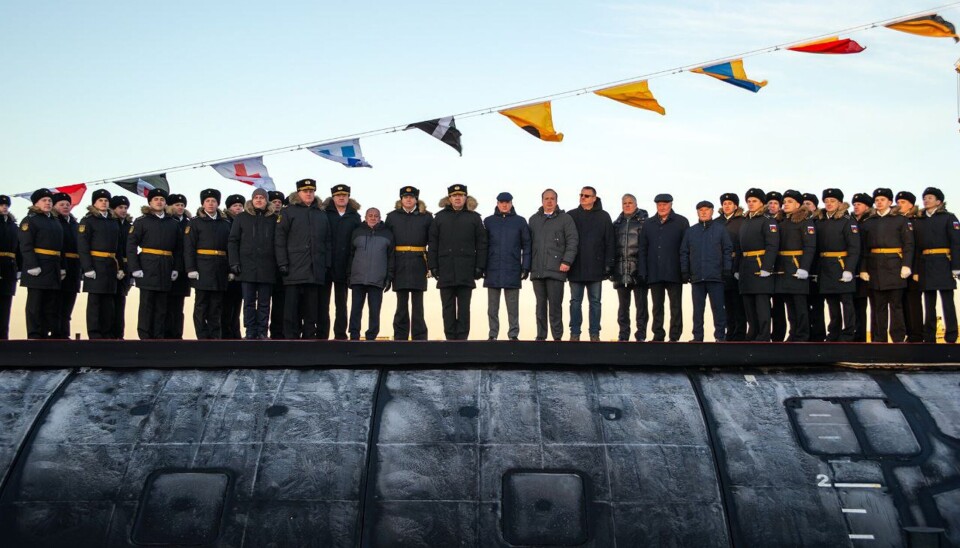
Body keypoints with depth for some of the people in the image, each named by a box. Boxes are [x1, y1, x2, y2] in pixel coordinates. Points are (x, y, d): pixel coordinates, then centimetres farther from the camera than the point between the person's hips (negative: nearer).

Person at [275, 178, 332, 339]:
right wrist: (282, 263, -9)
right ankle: (290, 338, 0)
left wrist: (327, 264, 7)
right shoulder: (289, 212, 7)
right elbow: (279, 239, 0)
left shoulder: (322, 215, 18)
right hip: (295, 270, -3)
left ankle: (309, 336, 9)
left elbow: (328, 241, 17)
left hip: (316, 270, 3)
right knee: (292, 306, -3)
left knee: (312, 307, 5)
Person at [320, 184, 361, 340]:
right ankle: (322, 335, 7)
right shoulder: (325, 214, 3)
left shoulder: (355, 217, 8)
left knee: (341, 303, 9)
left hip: (343, 267, 2)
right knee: (323, 302, 2)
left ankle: (340, 334, 15)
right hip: (325, 266, -1)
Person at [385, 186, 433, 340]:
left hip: (418, 263, -1)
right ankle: (400, 336, 10)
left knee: (417, 302, 1)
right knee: (401, 302, 5)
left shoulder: (426, 217, 8)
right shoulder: (392, 217, 11)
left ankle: (419, 337, 5)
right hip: (400, 264, 1)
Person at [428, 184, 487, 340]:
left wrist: (480, 267, -2)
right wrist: (433, 266, 0)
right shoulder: (440, 217, 11)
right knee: (448, 306, 4)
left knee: (464, 307, 2)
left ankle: (462, 337, 6)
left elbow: (481, 244, 5)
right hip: (445, 269, 1)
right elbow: (432, 244, 8)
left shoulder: (474, 218, 9)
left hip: (466, 270, -1)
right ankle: (450, 337, 8)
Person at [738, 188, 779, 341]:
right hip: (746, 268, 7)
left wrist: (766, 268, -21)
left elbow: (772, 246, -13)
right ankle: (752, 335, 18)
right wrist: (738, 269, 14)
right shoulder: (745, 221, 18)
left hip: (761, 266, -7)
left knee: (762, 302, -7)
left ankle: (763, 337, -5)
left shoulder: (768, 220, -4)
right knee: (748, 303, 9)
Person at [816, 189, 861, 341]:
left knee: (846, 301, -1)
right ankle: (834, 334, 18)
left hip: (842, 266, -5)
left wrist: (849, 269, -18)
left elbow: (854, 248, -10)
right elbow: (817, 246, 11)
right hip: (825, 267, 5)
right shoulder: (820, 221, 12)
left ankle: (848, 334, 4)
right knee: (832, 302, 11)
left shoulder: (848, 221, -4)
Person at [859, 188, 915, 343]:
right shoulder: (868, 223, 12)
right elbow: (864, 248, 8)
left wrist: (906, 265, -11)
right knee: (877, 305, 4)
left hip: (894, 267, -2)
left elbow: (908, 245, -1)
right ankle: (878, 339, 8)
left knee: (896, 304, 1)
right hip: (875, 268, 2)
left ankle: (898, 338, 6)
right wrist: (863, 269, 0)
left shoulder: (901, 220, 6)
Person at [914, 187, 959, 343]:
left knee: (947, 302, -3)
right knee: (929, 304, 6)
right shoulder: (919, 221, 15)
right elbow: (917, 246, 11)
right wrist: (916, 269, 5)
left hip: (943, 264, -4)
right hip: (925, 266, 4)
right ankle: (929, 338, 9)